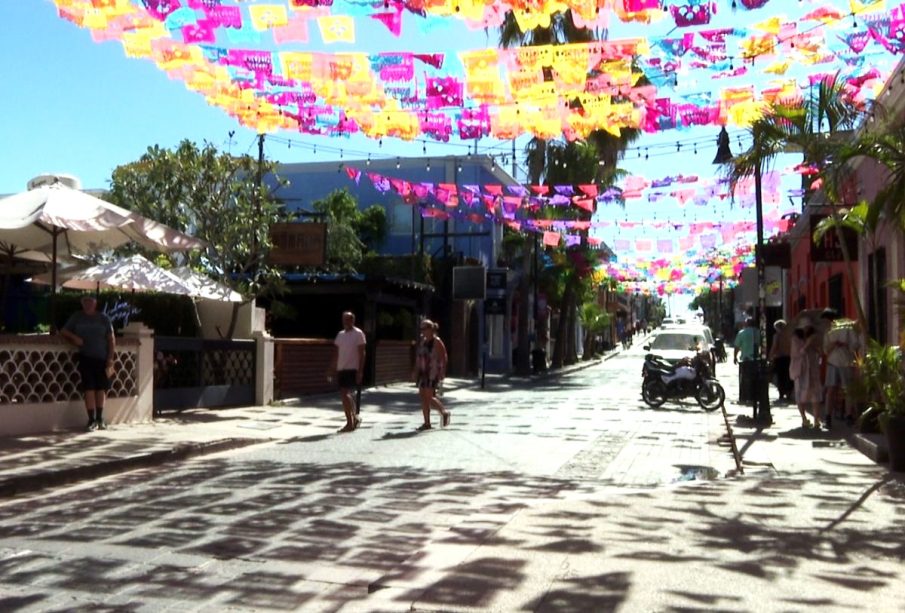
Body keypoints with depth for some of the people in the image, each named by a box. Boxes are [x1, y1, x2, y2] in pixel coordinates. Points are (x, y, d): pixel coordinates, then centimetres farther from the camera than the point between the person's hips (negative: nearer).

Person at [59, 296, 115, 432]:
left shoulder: (103, 318, 4)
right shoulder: (77, 317, 7)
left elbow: (111, 339, 3)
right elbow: (64, 331, 13)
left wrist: (111, 358, -4)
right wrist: (74, 338, -8)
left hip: (102, 358, 0)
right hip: (86, 358, 0)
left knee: (101, 388, 5)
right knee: (89, 389, -5)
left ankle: (99, 419, 18)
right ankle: (92, 420, -2)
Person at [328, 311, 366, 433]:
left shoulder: (358, 334, -6)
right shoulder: (340, 334, 14)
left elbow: (362, 354, -10)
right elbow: (336, 354, 17)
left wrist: (360, 371, -16)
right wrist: (331, 369, 12)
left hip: (352, 369, -7)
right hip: (341, 369, 7)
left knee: (345, 394, -15)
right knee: (347, 395, 10)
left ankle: (350, 423, -8)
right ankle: (354, 418, 24)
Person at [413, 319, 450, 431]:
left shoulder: (437, 342, -10)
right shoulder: (422, 341, 11)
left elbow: (443, 358, -12)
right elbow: (418, 357, 16)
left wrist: (442, 374, -17)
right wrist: (416, 371, 12)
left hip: (433, 373, -7)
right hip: (423, 372, 7)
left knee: (429, 397, -11)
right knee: (423, 397, 5)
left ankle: (444, 412, 9)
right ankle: (427, 423, 13)